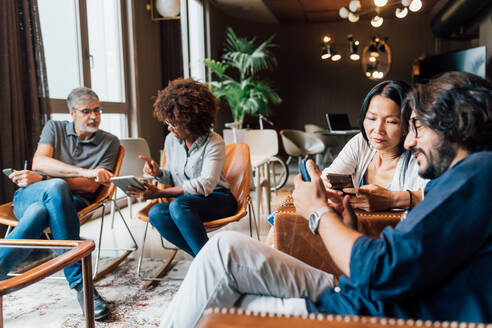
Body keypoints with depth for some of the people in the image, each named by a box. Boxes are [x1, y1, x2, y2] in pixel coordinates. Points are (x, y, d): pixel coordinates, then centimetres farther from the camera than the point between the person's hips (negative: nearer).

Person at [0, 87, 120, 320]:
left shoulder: (109, 142, 8)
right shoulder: (54, 128, 12)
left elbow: (90, 187, -3)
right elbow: (39, 162, -7)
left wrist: (42, 179, -13)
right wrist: (84, 171, -21)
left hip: (73, 203, 0)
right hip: (29, 196, 0)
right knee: (57, 187, -38)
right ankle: (80, 284, -37)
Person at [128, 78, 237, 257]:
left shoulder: (214, 143, -13)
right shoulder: (171, 140, 7)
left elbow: (206, 184, -23)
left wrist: (160, 193, -25)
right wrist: (158, 173, -6)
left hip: (218, 200, -5)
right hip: (186, 201, 6)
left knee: (178, 205, -36)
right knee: (156, 213, -28)